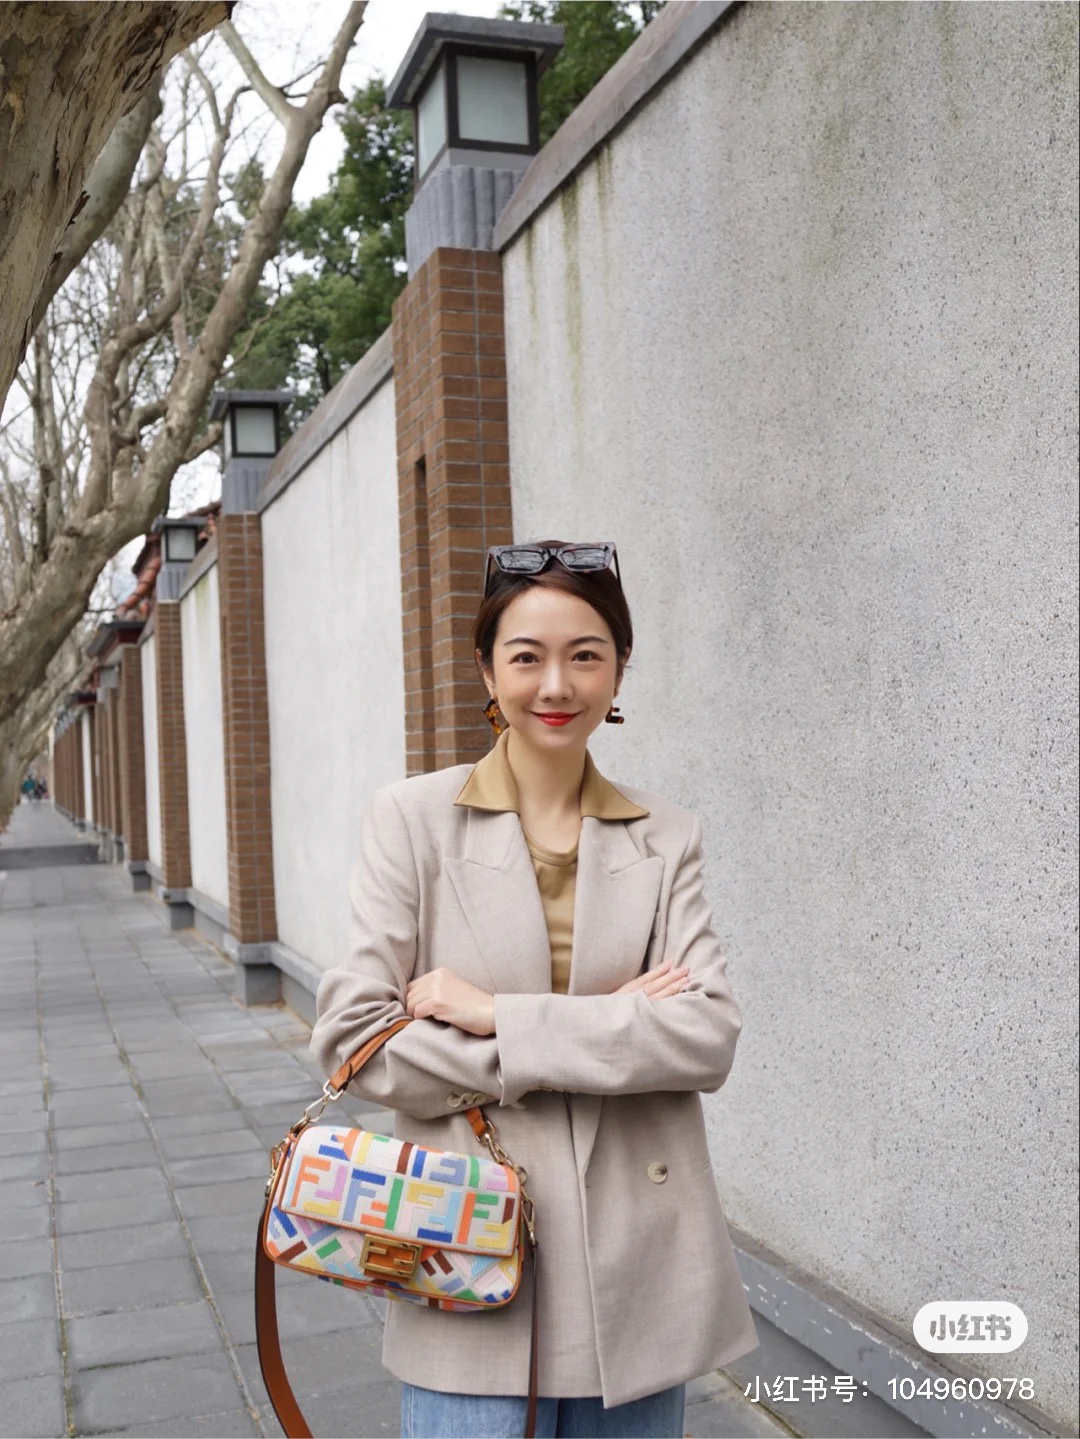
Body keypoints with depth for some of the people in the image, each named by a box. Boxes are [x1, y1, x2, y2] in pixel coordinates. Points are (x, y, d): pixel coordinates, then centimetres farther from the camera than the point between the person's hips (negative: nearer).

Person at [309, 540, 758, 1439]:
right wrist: (606, 1030, -13)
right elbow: (351, 1036, -10)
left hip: (639, 1266, 2)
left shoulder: (667, 839, 3)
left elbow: (708, 1037, -8)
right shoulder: (413, 819, -3)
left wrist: (496, 1015, -15)